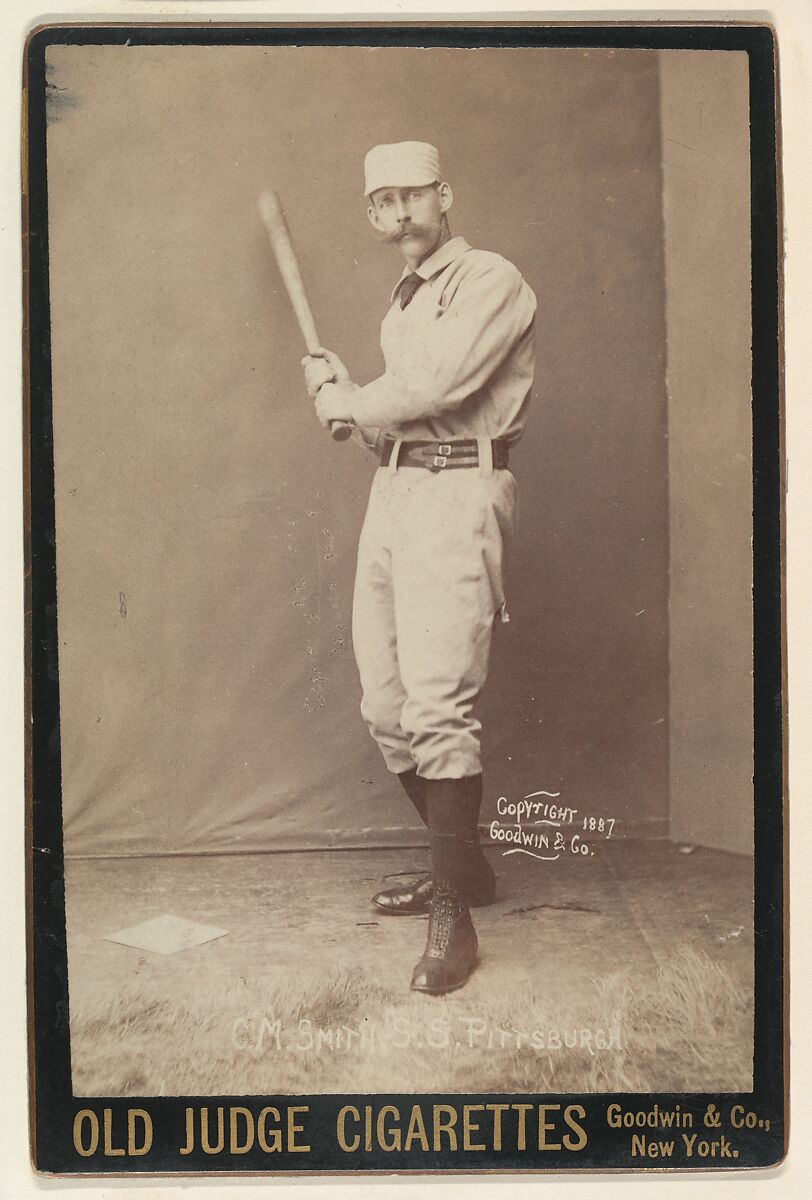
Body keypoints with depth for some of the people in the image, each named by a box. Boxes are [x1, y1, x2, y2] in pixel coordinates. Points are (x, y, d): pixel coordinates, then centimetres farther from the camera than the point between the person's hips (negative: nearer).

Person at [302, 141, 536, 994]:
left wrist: (349, 402, 0)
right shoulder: (402, 303, 26)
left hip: (456, 492, -8)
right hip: (393, 488, 9)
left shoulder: (490, 281, -2)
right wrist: (346, 396, 4)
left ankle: (453, 913, -5)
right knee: (385, 707, 7)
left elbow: (439, 386, -16)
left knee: (437, 706, -15)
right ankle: (462, 866, 23)